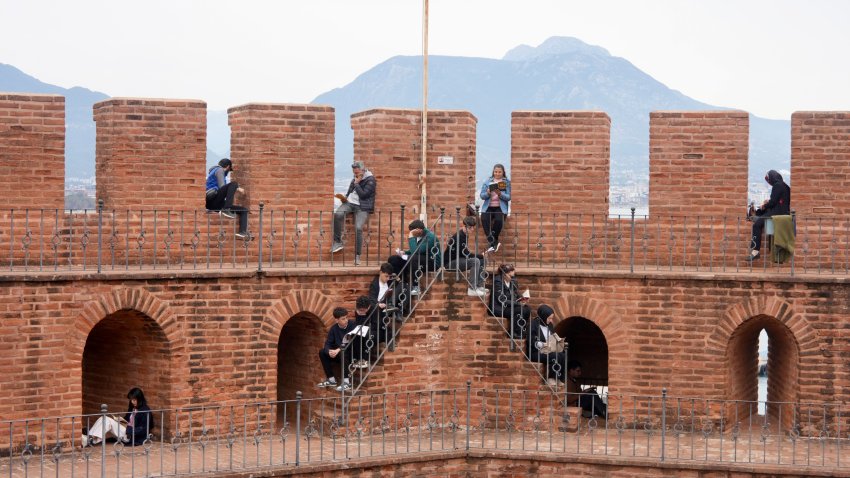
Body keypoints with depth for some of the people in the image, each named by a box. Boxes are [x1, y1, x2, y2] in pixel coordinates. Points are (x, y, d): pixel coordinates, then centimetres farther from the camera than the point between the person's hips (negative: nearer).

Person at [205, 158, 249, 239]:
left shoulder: (213, 171, 30)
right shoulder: (219, 170, 3)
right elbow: (222, 187, -10)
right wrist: (237, 189, -2)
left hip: (216, 204, 10)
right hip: (212, 201, -10)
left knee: (244, 210, 6)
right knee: (234, 183, -26)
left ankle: (243, 232, -18)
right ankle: (226, 210, -35)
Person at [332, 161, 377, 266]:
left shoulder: (370, 180, -7)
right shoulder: (355, 179, 16)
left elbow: (363, 195, -15)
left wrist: (356, 183, -10)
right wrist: (345, 198, 9)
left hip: (362, 207, -5)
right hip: (350, 202, 6)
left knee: (358, 228, -23)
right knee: (337, 214, -26)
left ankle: (357, 256, -14)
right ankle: (337, 242, -16)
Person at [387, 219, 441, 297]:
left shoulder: (429, 237, -24)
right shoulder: (417, 236, 0)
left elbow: (415, 252, -34)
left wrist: (411, 238, -24)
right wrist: (404, 252, -3)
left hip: (433, 262, -9)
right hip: (420, 259, 9)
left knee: (412, 258, -40)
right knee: (392, 259, 1)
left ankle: (415, 287, -28)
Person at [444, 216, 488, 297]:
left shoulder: (465, 236, 10)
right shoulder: (459, 236, -21)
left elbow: (466, 254, 12)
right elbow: (467, 254, -23)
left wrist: (481, 256, -2)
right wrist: (481, 255, -16)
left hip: (458, 260, 10)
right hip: (450, 262, -10)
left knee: (482, 261, 5)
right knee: (475, 261, -27)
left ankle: (479, 286, 2)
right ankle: (472, 289, -25)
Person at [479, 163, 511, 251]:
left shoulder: (507, 182, 6)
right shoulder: (488, 181, 10)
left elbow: (508, 197, -2)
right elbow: (482, 196, 4)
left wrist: (500, 194, -21)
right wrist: (488, 193, -18)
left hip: (500, 207, -1)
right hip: (488, 207, 1)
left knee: (499, 220, -32)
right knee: (484, 219, -30)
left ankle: (492, 242, -15)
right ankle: (494, 242, -28)